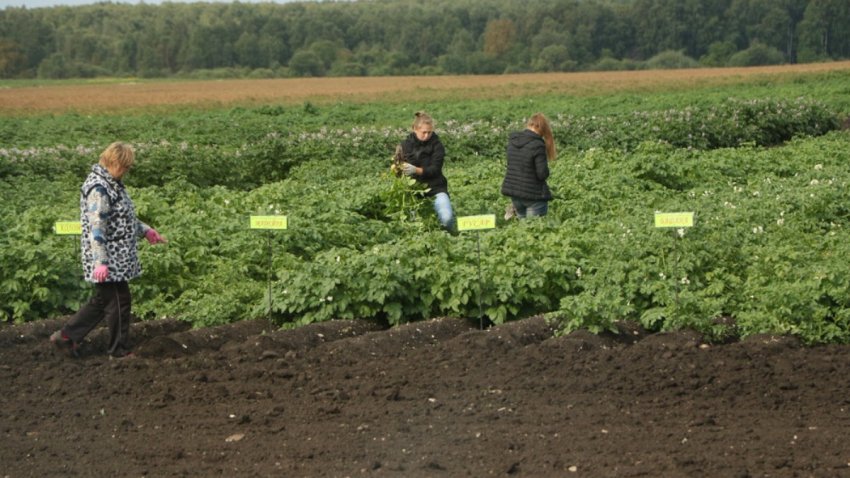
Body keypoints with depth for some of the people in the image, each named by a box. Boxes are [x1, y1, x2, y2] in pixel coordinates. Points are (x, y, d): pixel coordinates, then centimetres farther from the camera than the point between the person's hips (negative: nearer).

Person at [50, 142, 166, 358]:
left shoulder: (111, 183, 11)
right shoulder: (99, 188, -20)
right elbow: (96, 228, -25)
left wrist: (145, 230, 28)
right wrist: (100, 262, -28)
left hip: (117, 257, 10)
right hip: (109, 260, -10)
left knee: (103, 299, 15)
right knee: (118, 300, 1)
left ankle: (67, 336, 20)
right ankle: (120, 349, 14)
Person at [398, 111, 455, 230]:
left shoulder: (436, 145, -4)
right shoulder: (405, 145, 3)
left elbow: (435, 170, -14)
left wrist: (416, 170, -31)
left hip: (435, 188, -2)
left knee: (447, 218, -24)